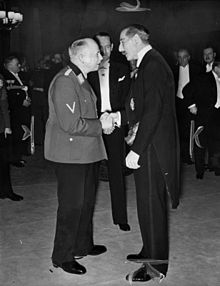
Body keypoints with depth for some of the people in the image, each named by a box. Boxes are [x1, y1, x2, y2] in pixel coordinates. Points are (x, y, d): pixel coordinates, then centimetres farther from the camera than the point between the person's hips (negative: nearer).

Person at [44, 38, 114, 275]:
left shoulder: (81, 80, 14)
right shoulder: (64, 82, -20)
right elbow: (71, 124, -25)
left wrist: (102, 120, 6)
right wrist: (100, 125, -16)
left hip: (86, 152, 10)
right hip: (70, 155, -10)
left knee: (86, 201, 19)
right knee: (71, 204, -1)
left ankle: (83, 245, 35)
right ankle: (62, 256, 13)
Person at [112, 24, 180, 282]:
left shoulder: (152, 65, -17)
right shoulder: (149, 63, 15)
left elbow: (152, 111, -24)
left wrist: (136, 150, -23)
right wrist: (118, 117, 9)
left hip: (152, 147, -10)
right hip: (149, 145, 10)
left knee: (150, 203, -1)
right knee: (149, 201, 18)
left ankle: (156, 265, 11)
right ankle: (152, 252, 33)